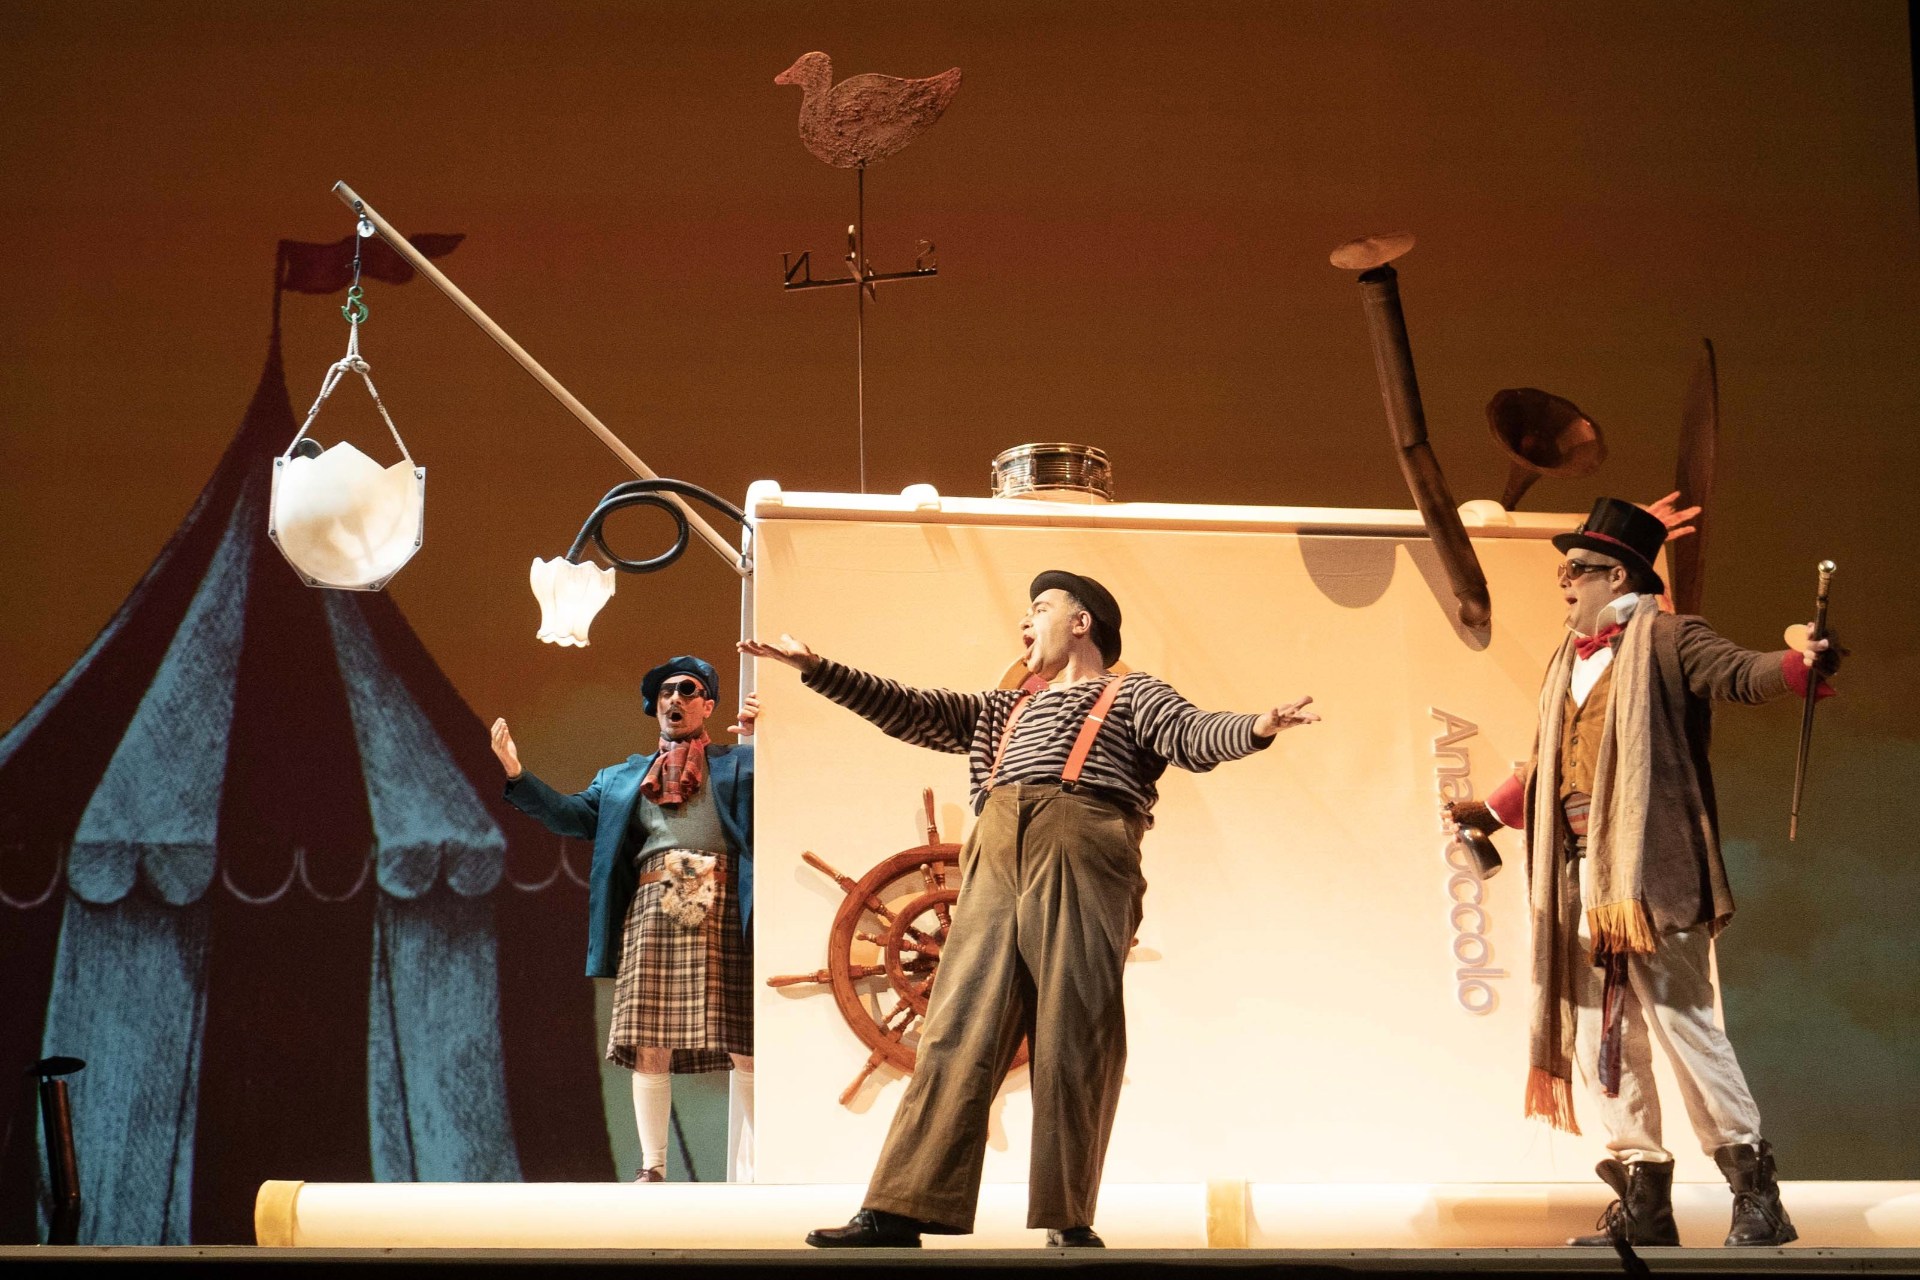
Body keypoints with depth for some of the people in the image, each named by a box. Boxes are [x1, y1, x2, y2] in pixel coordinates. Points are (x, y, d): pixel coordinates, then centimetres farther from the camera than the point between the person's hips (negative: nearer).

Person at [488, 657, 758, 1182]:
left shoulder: (739, 762, 14)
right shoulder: (623, 777, 26)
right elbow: (576, 815, 16)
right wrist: (517, 776, 7)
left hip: (725, 911, -3)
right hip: (653, 908, 3)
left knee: (745, 1049, -5)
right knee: (650, 1046, -2)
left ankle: (751, 1169, 2)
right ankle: (652, 1169, 4)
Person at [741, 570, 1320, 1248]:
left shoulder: (1129, 695, 16)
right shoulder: (1004, 710, 33)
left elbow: (1194, 736, -2)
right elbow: (912, 711, 29)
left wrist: (1256, 728, -24)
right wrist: (817, 670, 24)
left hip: (1079, 860, -4)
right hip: (994, 864, 5)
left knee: (1076, 1039, -8)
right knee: (959, 1032, -3)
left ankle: (1068, 1220, -5)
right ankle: (902, 1209, -8)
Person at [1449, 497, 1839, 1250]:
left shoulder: (1668, 642, -3)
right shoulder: (1570, 661, 19)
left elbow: (1739, 673, -20)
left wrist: (1802, 666, -38)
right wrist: (1495, 810, 36)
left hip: (1653, 871, -8)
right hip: (1584, 874, 8)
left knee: (1680, 1019, -9)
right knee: (1599, 1035, 7)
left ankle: (1756, 1192, 0)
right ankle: (1643, 1201, 14)